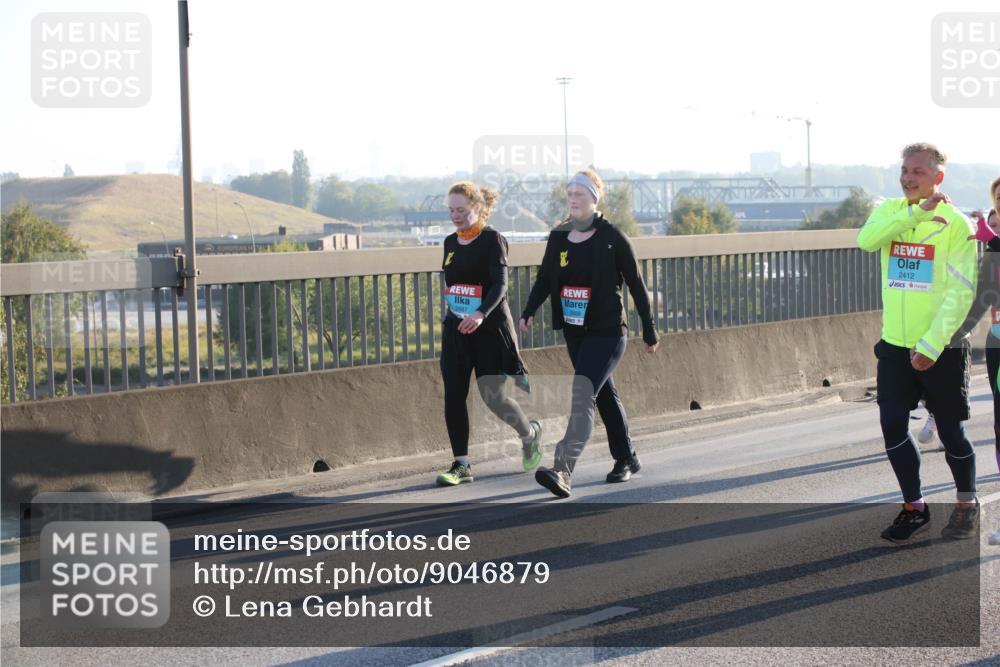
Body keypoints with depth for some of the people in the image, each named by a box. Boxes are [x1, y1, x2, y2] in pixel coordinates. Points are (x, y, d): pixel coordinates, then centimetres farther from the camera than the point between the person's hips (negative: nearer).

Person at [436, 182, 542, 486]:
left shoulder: (492, 240, -9)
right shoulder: (451, 243, 10)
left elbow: (500, 284, -19)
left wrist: (481, 313, -35)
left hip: (490, 327, -6)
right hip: (456, 328, 6)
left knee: (493, 396, -2)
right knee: (453, 396, -5)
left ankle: (530, 433, 27)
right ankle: (461, 465, 0)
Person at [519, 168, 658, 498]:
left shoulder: (611, 237, -7)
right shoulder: (558, 237, 7)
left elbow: (635, 284, -2)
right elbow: (544, 279, 3)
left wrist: (649, 331, 1)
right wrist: (529, 312, -15)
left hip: (606, 332, -6)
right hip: (574, 332, 6)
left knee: (582, 397, -18)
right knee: (604, 395, 17)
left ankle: (563, 471, -28)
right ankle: (626, 459, 32)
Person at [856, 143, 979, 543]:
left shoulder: (955, 222, -9)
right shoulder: (890, 211, 5)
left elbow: (961, 292, -14)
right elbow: (867, 240, -18)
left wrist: (932, 345, -21)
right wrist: (916, 212, -24)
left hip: (941, 349, -4)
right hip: (895, 346, 4)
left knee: (950, 431, 5)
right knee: (892, 425, 2)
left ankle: (967, 504, 27)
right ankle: (914, 508, 19)